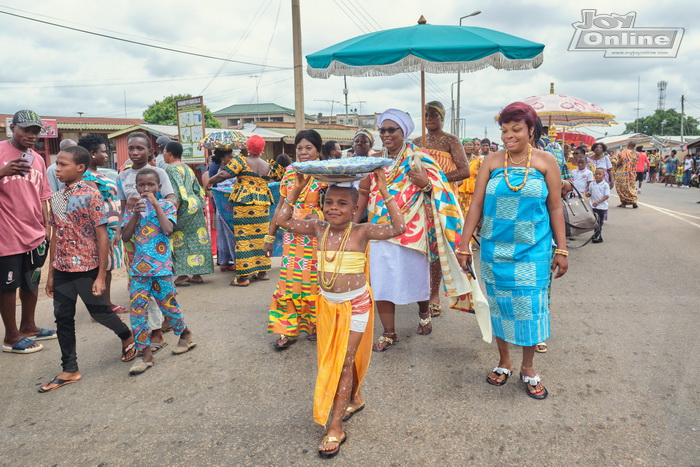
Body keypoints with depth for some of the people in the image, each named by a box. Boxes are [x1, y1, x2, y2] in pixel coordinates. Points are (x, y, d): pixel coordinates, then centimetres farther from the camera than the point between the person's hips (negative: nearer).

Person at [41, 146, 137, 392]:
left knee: (98, 311, 7)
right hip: (62, 269, 6)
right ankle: (69, 369, 22)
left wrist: (101, 275, -15)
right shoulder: (56, 198, 6)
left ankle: (127, 337, 35)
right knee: (63, 318, 9)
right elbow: (56, 235, 11)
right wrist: (51, 272, 11)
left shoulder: (91, 195, -12)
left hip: (86, 268, -6)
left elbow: (102, 236, -13)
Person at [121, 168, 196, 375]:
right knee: (137, 310, -1)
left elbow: (168, 229, -17)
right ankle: (146, 355, 9)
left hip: (161, 267, -3)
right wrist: (135, 214, -12)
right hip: (139, 268, 3)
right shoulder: (132, 208, 8)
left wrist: (156, 205, -15)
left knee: (169, 306, 6)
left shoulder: (166, 206, 0)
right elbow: (126, 236, -1)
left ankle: (186, 335, 33)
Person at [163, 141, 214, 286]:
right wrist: (201, 206, 21)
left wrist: (173, 210, -23)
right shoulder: (188, 168, 18)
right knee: (196, 239, 8)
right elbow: (198, 189, 18)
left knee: (179, 241, -3)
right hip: (195, 205, 8)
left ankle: (183, 275, -3)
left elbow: (177, 191, -19)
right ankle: (197, 275, 12)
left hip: (184, 207, -8)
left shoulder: (171, 168, -8)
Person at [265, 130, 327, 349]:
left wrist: (318, 214, -24)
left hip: (316, 237, -3)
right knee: (289, 281, 2)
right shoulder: (289, 173, 7)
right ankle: (288, 330, 13)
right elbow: (281, 207, 11)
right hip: (292, 237, 3)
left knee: (314, 281, 6)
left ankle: (314, 326, 25)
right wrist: (270, 236, 10)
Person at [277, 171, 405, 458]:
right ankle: (355, 398, 43)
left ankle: (336, 428, 9)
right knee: (333, 359, 17)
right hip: (328, 303, 5)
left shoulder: (361, 232, -15)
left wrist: (384, 192, -28)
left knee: (345, 361, 0)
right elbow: (283, 220, 2)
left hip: (355, 304, -5)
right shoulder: (318, 228, -4)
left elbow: (398, 228, -25)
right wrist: (296, 190, -5)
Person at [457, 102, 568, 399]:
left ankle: (528, 368, 23)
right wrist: (463, 245, -3)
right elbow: (476, 205, -1)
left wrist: (561, 249, -1)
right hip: (495, 248, 1)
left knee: (530, 306, 3)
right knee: (499, 305, 10)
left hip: (533, 251, -1)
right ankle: (504, 362, 30)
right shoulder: (492, 162, 1)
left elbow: (555, 208, 2)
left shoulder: (545, 162, -1)